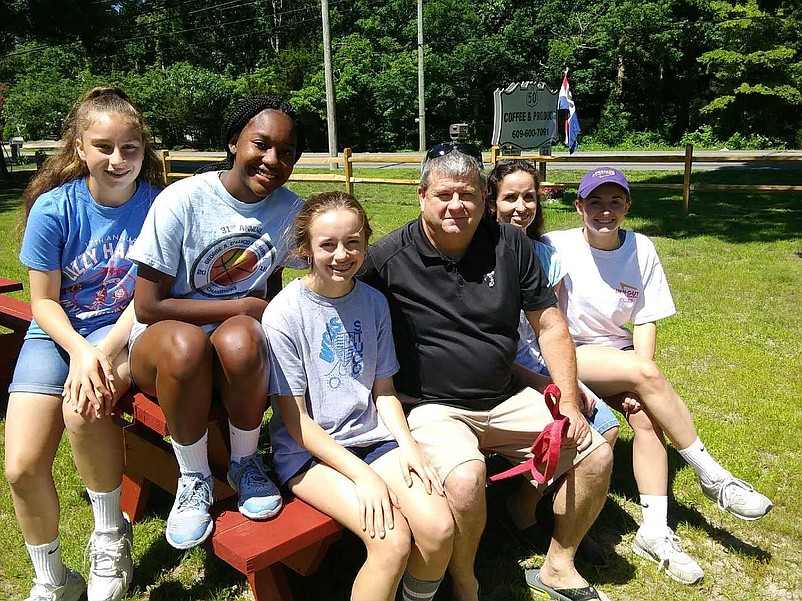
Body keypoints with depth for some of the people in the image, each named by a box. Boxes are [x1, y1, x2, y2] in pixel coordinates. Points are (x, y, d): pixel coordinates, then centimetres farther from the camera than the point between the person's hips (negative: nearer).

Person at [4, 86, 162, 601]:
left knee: (83, 407, -33)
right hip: (57, 332, 2)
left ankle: (110, 538, -5)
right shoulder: (53, 209, -11)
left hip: (123, 328, -2)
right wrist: (79, 350, -21)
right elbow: (43, 302, -4)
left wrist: (102, 352, -22)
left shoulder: (156, 204, -12)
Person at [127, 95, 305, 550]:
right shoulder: (182, 201, -15)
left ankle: (246, 462, -7)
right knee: (185, 344, -38)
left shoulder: (291, 210, -3)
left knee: (239, 341, -35)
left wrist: (267, 320, -5)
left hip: (240, 335, 2)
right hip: (164, 337, -2)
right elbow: (149, 306, -14)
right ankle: (195, 478, -12)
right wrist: (243, 307, -14)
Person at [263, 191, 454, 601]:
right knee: (393, 540, -25)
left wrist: (407, 444, -8)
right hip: (308, 449, -4)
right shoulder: (284, 314, -12)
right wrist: (363, 475, -18)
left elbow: (383, 389, 10)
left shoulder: (373, 302, 3)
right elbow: (295, 419, -11)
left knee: (439, 528, -16)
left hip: (372, 437, 5)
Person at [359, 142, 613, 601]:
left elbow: (550, 324, 5)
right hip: (433, 407, -4)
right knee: (466, 479, -33)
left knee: (596, 455, -2)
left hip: (506, 399, 5)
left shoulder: (510, 243, 1)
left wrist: (569, 403, -3)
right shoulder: (388, 257, -11)